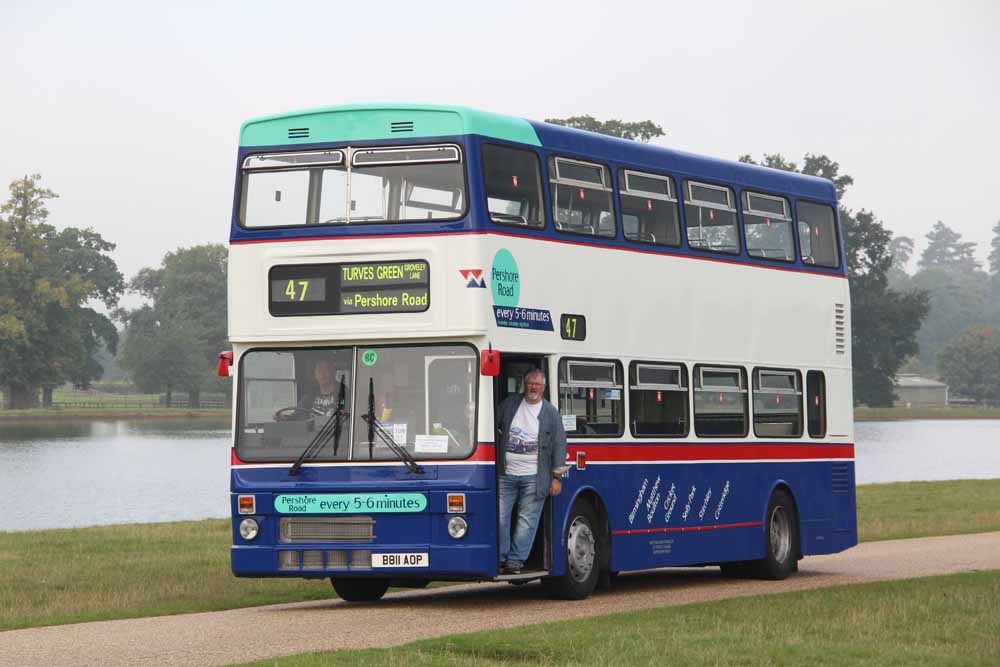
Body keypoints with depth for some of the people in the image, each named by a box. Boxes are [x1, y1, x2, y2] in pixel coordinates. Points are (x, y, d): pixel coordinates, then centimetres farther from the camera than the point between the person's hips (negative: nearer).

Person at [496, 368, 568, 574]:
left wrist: (557, 476, -1)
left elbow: (559, 445, 5)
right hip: (506, 474, 1)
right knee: (500, 518, -2)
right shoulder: (509, 404, 8)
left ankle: (515, 560, 4)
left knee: (527, 521, -2)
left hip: (533, 477, -1)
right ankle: (500, 558, 8)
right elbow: (494, 431, 14)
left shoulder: (551, 413, 5)